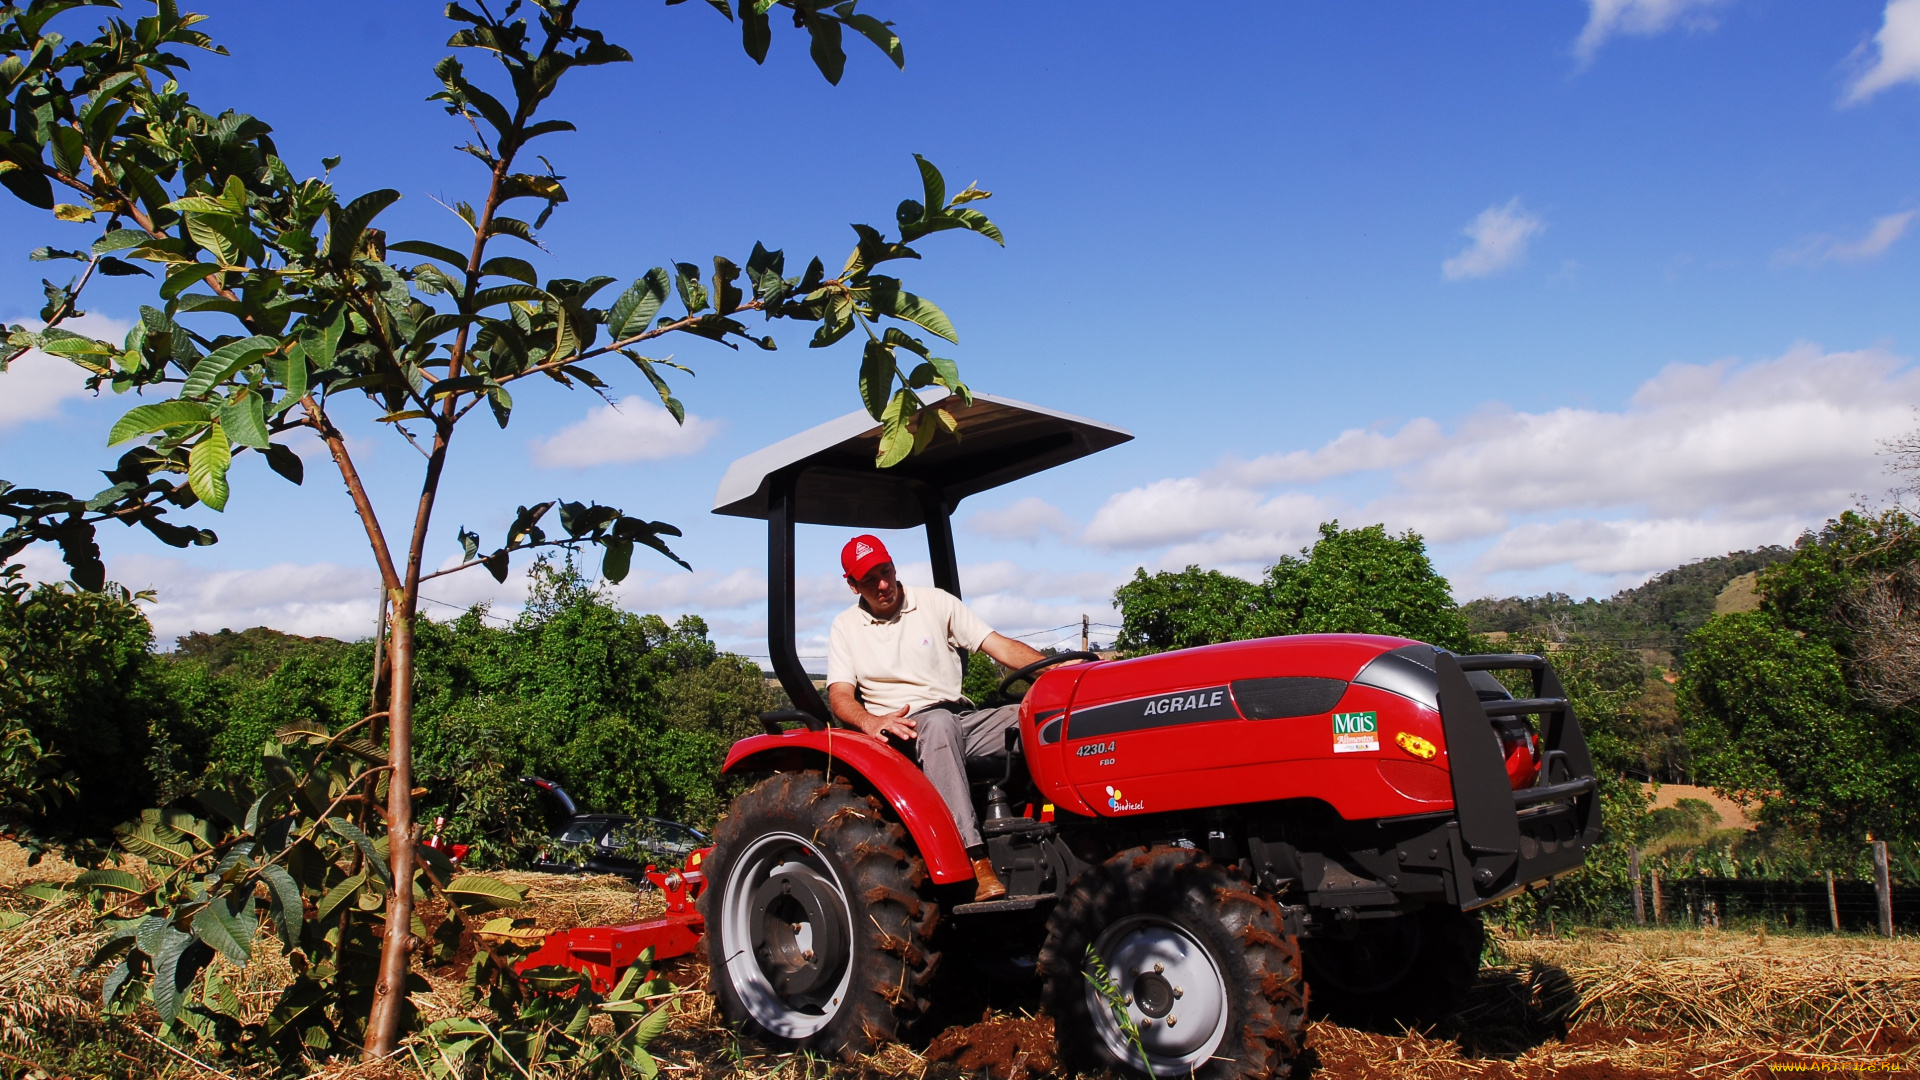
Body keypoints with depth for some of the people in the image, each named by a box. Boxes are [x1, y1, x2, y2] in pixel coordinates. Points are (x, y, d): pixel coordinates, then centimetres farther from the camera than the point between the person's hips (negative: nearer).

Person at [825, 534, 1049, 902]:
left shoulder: (934, 602, 10)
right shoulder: (845, 627, 10)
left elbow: (1000, 646, 4)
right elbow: (840, 696, -2)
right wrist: (872, 722, -26)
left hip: (964, 722, 3)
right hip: (904, 733, -3)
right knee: (938, 723, -40)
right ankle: (976, 860, -48)